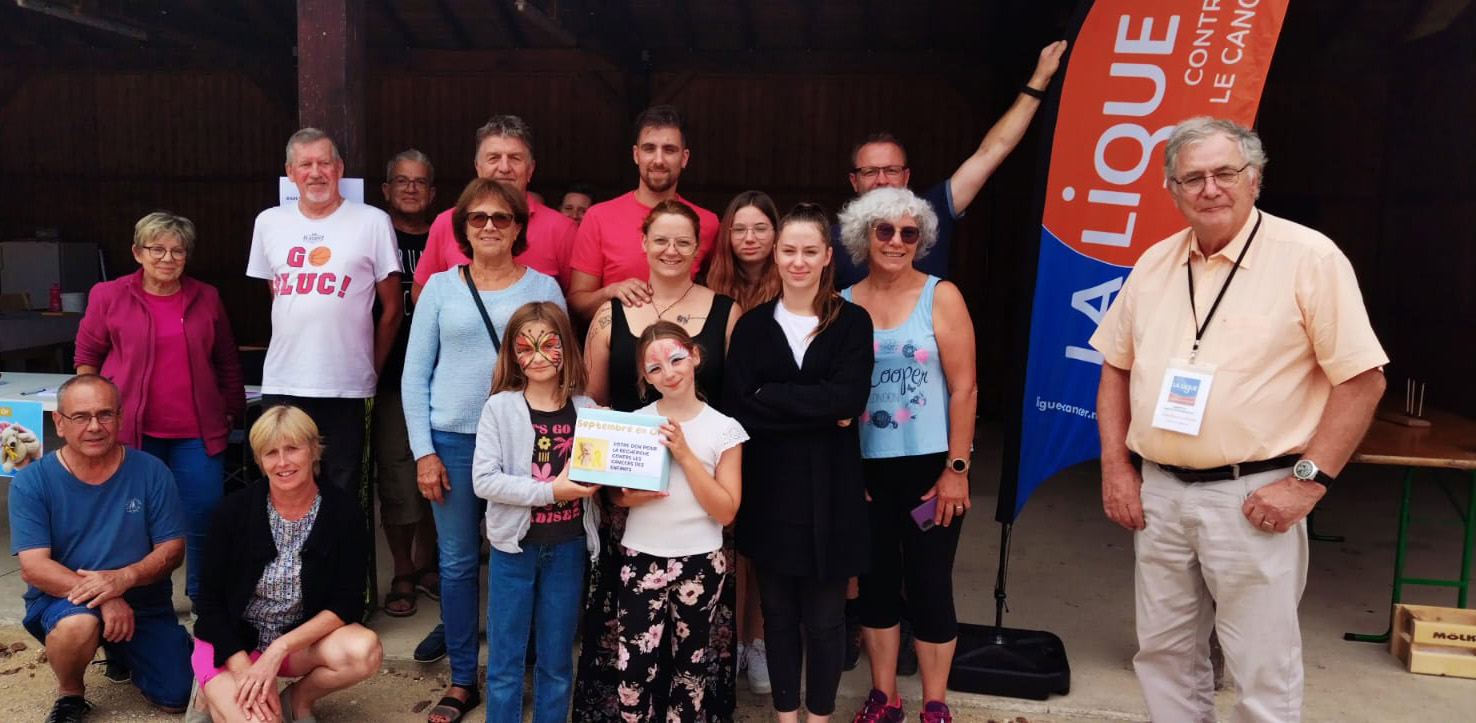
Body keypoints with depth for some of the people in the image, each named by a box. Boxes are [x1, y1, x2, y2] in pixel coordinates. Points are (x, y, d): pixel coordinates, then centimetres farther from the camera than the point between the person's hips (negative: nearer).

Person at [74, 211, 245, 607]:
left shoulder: (206, 298, 7)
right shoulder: (109, 296, 1)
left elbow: (227, 363, 14)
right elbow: (87, 358, 10)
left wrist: (233, 410, 13)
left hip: (197, 432, 1)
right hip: (133, 431, -1)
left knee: (204, 516, 1)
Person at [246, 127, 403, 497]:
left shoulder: (373, 222, -1)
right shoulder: (268, 222, 9)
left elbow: (391, 308, 4)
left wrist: (372, 369, 5)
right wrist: (293, 351, 14)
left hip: (345, 387, -3)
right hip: (281, 384, 3)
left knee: (342, 491, 5)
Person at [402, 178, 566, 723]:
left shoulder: (543, 287, 4)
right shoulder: (440, 286, 5)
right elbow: (415, 373, 4)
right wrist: (423, 450, -3)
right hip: (453, 439, 1)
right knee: (457, 563, 6)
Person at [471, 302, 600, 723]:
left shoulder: (586, 410, 0)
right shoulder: (500, 408, -7)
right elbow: (483, 480, -16)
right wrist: (551, 490, -22)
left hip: (568, 547, 2)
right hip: (514, 546, -2)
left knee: (557, 660, 14)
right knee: (505, 660, 8)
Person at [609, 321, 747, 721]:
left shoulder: (724, 429, -6)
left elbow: (726, 511, -11)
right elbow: (614, 492, 9)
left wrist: (685, 454, -18)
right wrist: (630, 497, -14)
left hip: (700, 563, -1)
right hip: (641, 559, 1)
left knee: (689, 663, 13)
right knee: (635, 668, -1)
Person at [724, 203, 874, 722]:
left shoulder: (852, 322, 0)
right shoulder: (753, 325, 4)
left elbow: (849, 399, -16)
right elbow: (737, 407, -9)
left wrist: (771, 397, -14)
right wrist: (817, 409, -15)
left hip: (830, 491, -1)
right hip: (770, 490, 2)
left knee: (825, 616, 7)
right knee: (778, 612, 12)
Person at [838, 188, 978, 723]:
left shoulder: (941, 297, -4)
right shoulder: (843, 305, 2)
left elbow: (964, 388, -7)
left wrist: (956, 469, -10)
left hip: (930, 466, -2)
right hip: (865, 469, 3)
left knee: (929, 584, 5)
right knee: (875, 581, 12)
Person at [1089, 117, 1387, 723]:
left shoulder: (1309, 258, -8)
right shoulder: (1154, 264, 8)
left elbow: (1362, 379, -9)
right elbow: (1116, 367, 15)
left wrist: (1309, 479, -14)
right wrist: (1116, 467, 7)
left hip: (1252, 497, -5)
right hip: (1158, 492, 5)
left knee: (1263, 674, 5)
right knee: (1164, 654, 16)